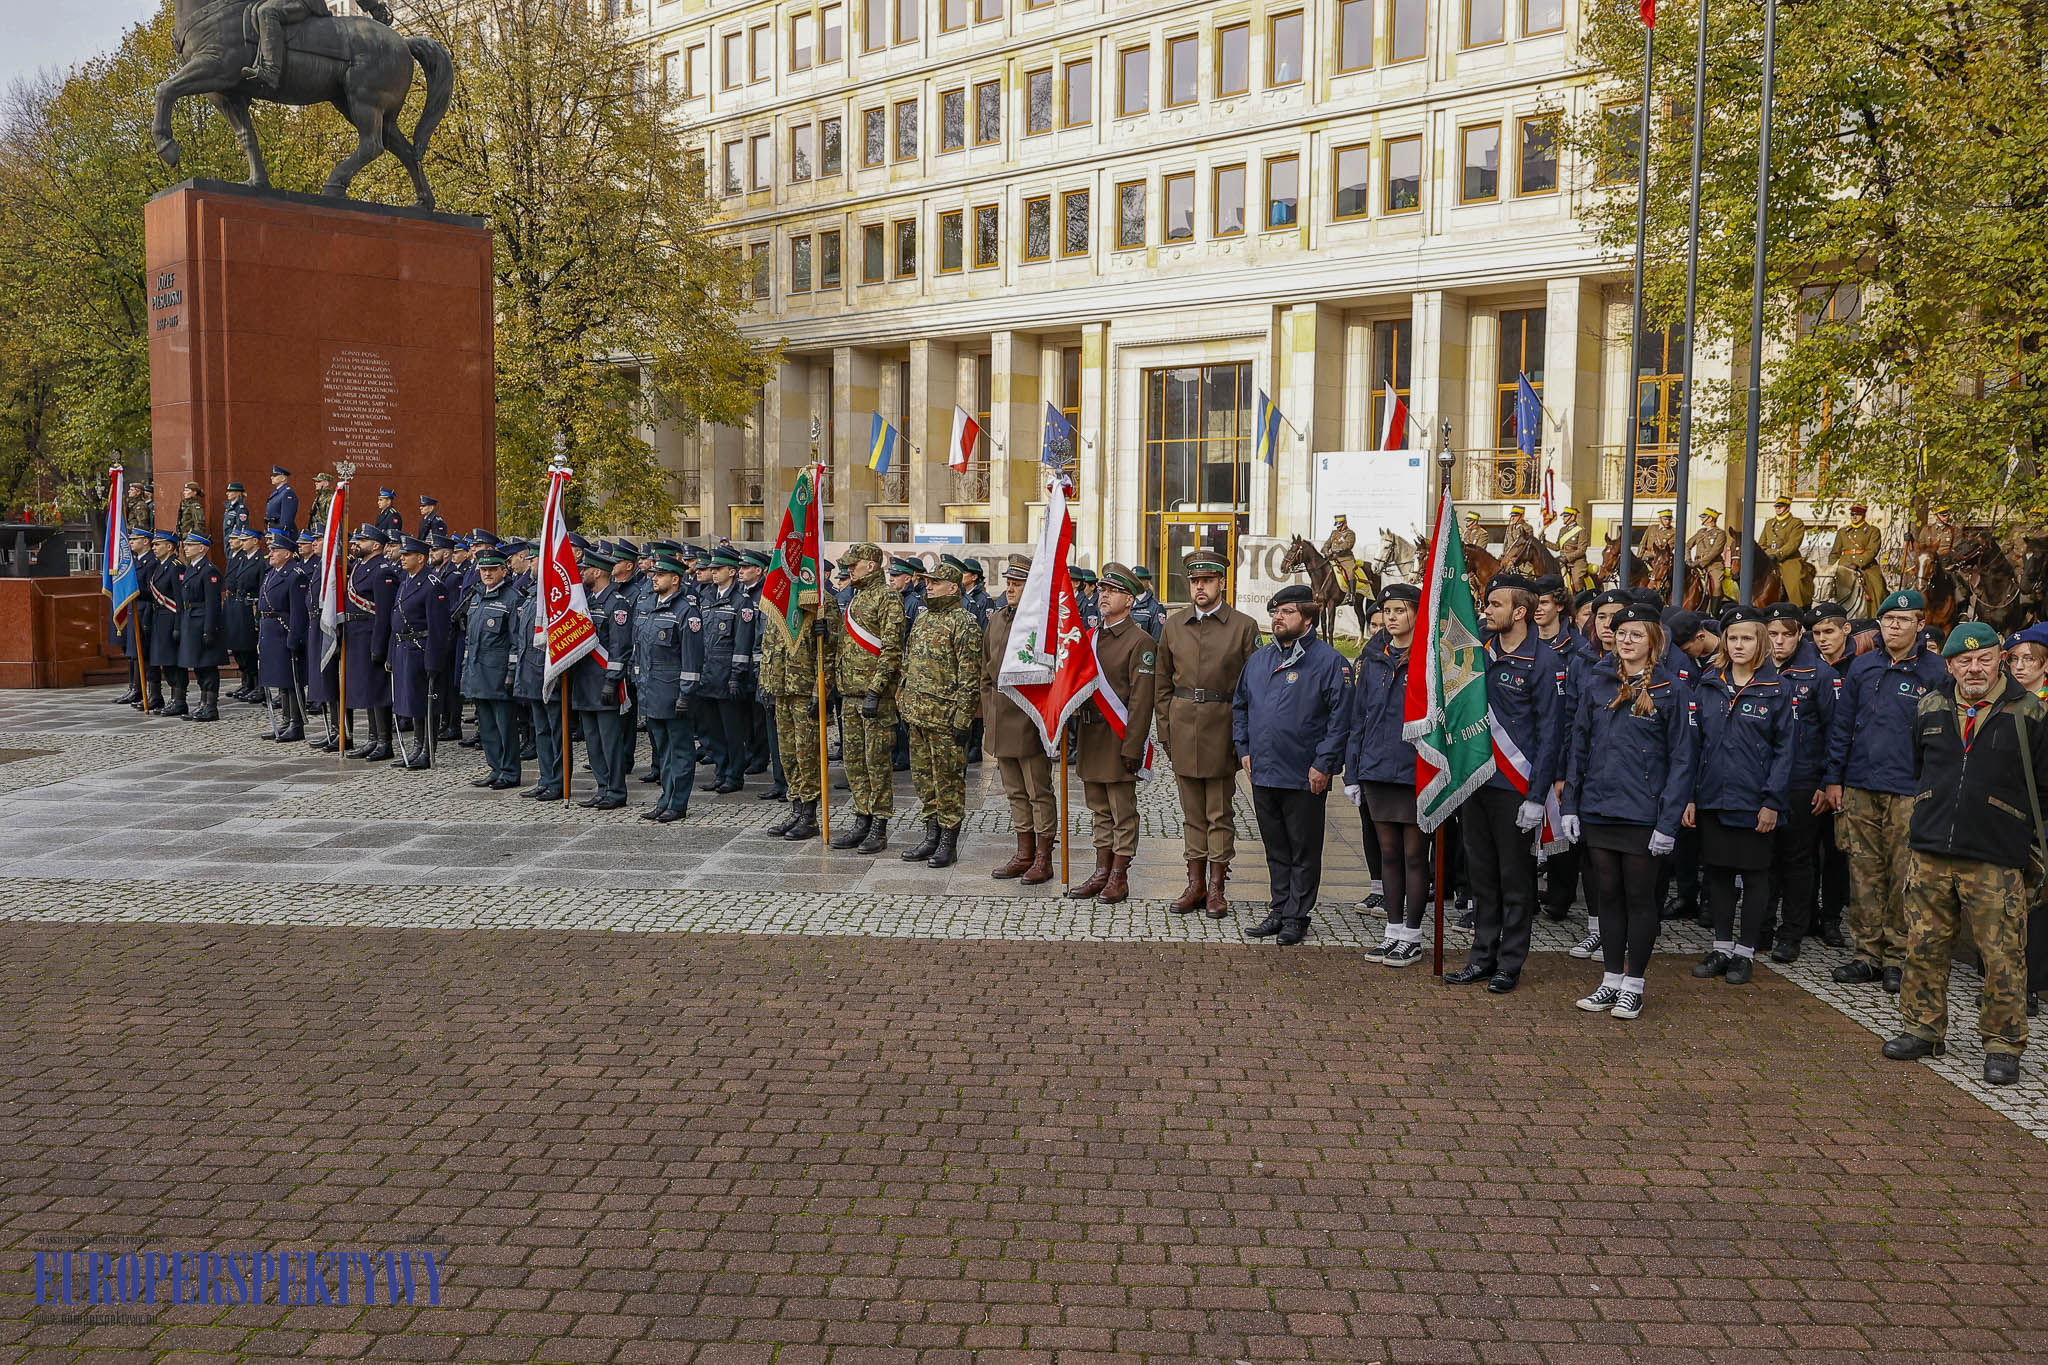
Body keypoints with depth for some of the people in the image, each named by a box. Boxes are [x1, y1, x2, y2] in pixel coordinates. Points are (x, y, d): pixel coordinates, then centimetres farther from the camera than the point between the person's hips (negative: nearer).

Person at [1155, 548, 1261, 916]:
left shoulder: (1244, 626, -2)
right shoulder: (1174, 626, 8)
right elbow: (1162, 683, 12)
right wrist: (1165, 731, 7)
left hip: (1222, 727, -3)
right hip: (1183, 728, 3)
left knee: (1220, 813, 3)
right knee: (1192, 812, 10)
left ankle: (1216, 888, 10)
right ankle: (1195, 885, 17)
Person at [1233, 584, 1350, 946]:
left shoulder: (1327, 660, -8)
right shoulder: (1259, 658, 11)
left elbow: (1341, 716, -11)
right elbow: (1240, 705, 20)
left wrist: (1323, 764, -15)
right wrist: (1244, 750, 9)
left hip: (1306, 778, -6)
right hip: (1263, 773, 6)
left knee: (1304, 852, 5)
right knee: (1276, 848, 15)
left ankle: (1297, 917, 14)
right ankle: (1279, 910, 25)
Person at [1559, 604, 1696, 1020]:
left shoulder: (1669, 691, -5)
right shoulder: (1596, 684, 6)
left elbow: (1681, 760, -6)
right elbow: (1579, 746, 8)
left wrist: (1668, 822, -12)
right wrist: (1569, 805, 3)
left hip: (1642, 814, -4)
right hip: (1597, 810, 4)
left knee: (1639, 899, 6)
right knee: (1608, 896, 11)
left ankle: (1634, 985, 17)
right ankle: (1611, 980, 21)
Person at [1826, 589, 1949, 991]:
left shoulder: (1935, 670, -1)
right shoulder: (1862, 667, 9)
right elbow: (1842, 726, 12)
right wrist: (1834, 778, 8)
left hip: (1909, 792, -3)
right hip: (1859, 788, 3)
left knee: (1904, 876, 1)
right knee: (1864, 872, 6)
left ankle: (1898, 957, 12)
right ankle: (1867, 953, 15)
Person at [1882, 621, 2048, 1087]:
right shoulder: (1930, 708, 9)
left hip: (1996, 860, -3)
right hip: (1929, 854, 3)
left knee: (2002, 956, -2)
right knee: (1924, 946, 9)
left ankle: (2003, 1043, 12)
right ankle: (1923, 1028, 22)